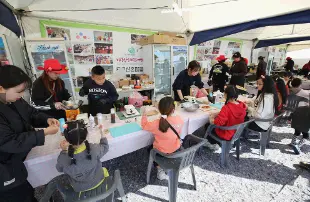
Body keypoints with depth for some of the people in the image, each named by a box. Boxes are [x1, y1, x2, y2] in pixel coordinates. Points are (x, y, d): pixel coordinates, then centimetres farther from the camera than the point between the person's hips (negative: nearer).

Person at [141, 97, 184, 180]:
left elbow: (144, 125, -10)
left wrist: (144, 115, 4)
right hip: (176, 149, 4)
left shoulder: (156, 124, -29)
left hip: (162, 152, -3)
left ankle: (160, 170, 17)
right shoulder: (179, 120, -20)